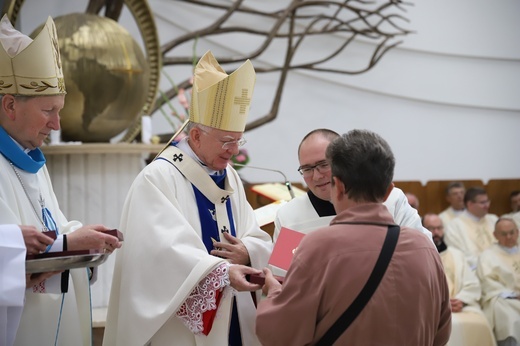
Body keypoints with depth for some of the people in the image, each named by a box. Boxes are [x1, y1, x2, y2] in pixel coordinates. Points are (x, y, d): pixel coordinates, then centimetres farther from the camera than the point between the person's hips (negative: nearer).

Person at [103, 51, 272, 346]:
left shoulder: (230, 177, 10)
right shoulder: (158, 179, -13)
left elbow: (259, 239, 8)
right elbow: (166, 250, -25)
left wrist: (247, 252, -14)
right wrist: (223, 271, -35)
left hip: (231, 319, 7)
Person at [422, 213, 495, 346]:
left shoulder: (456, 255, 24)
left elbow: (473, 284, 15)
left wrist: (461, 300, -6)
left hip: (461, 308, 4)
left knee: (478, 324, -26)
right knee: (453, 325, -34)